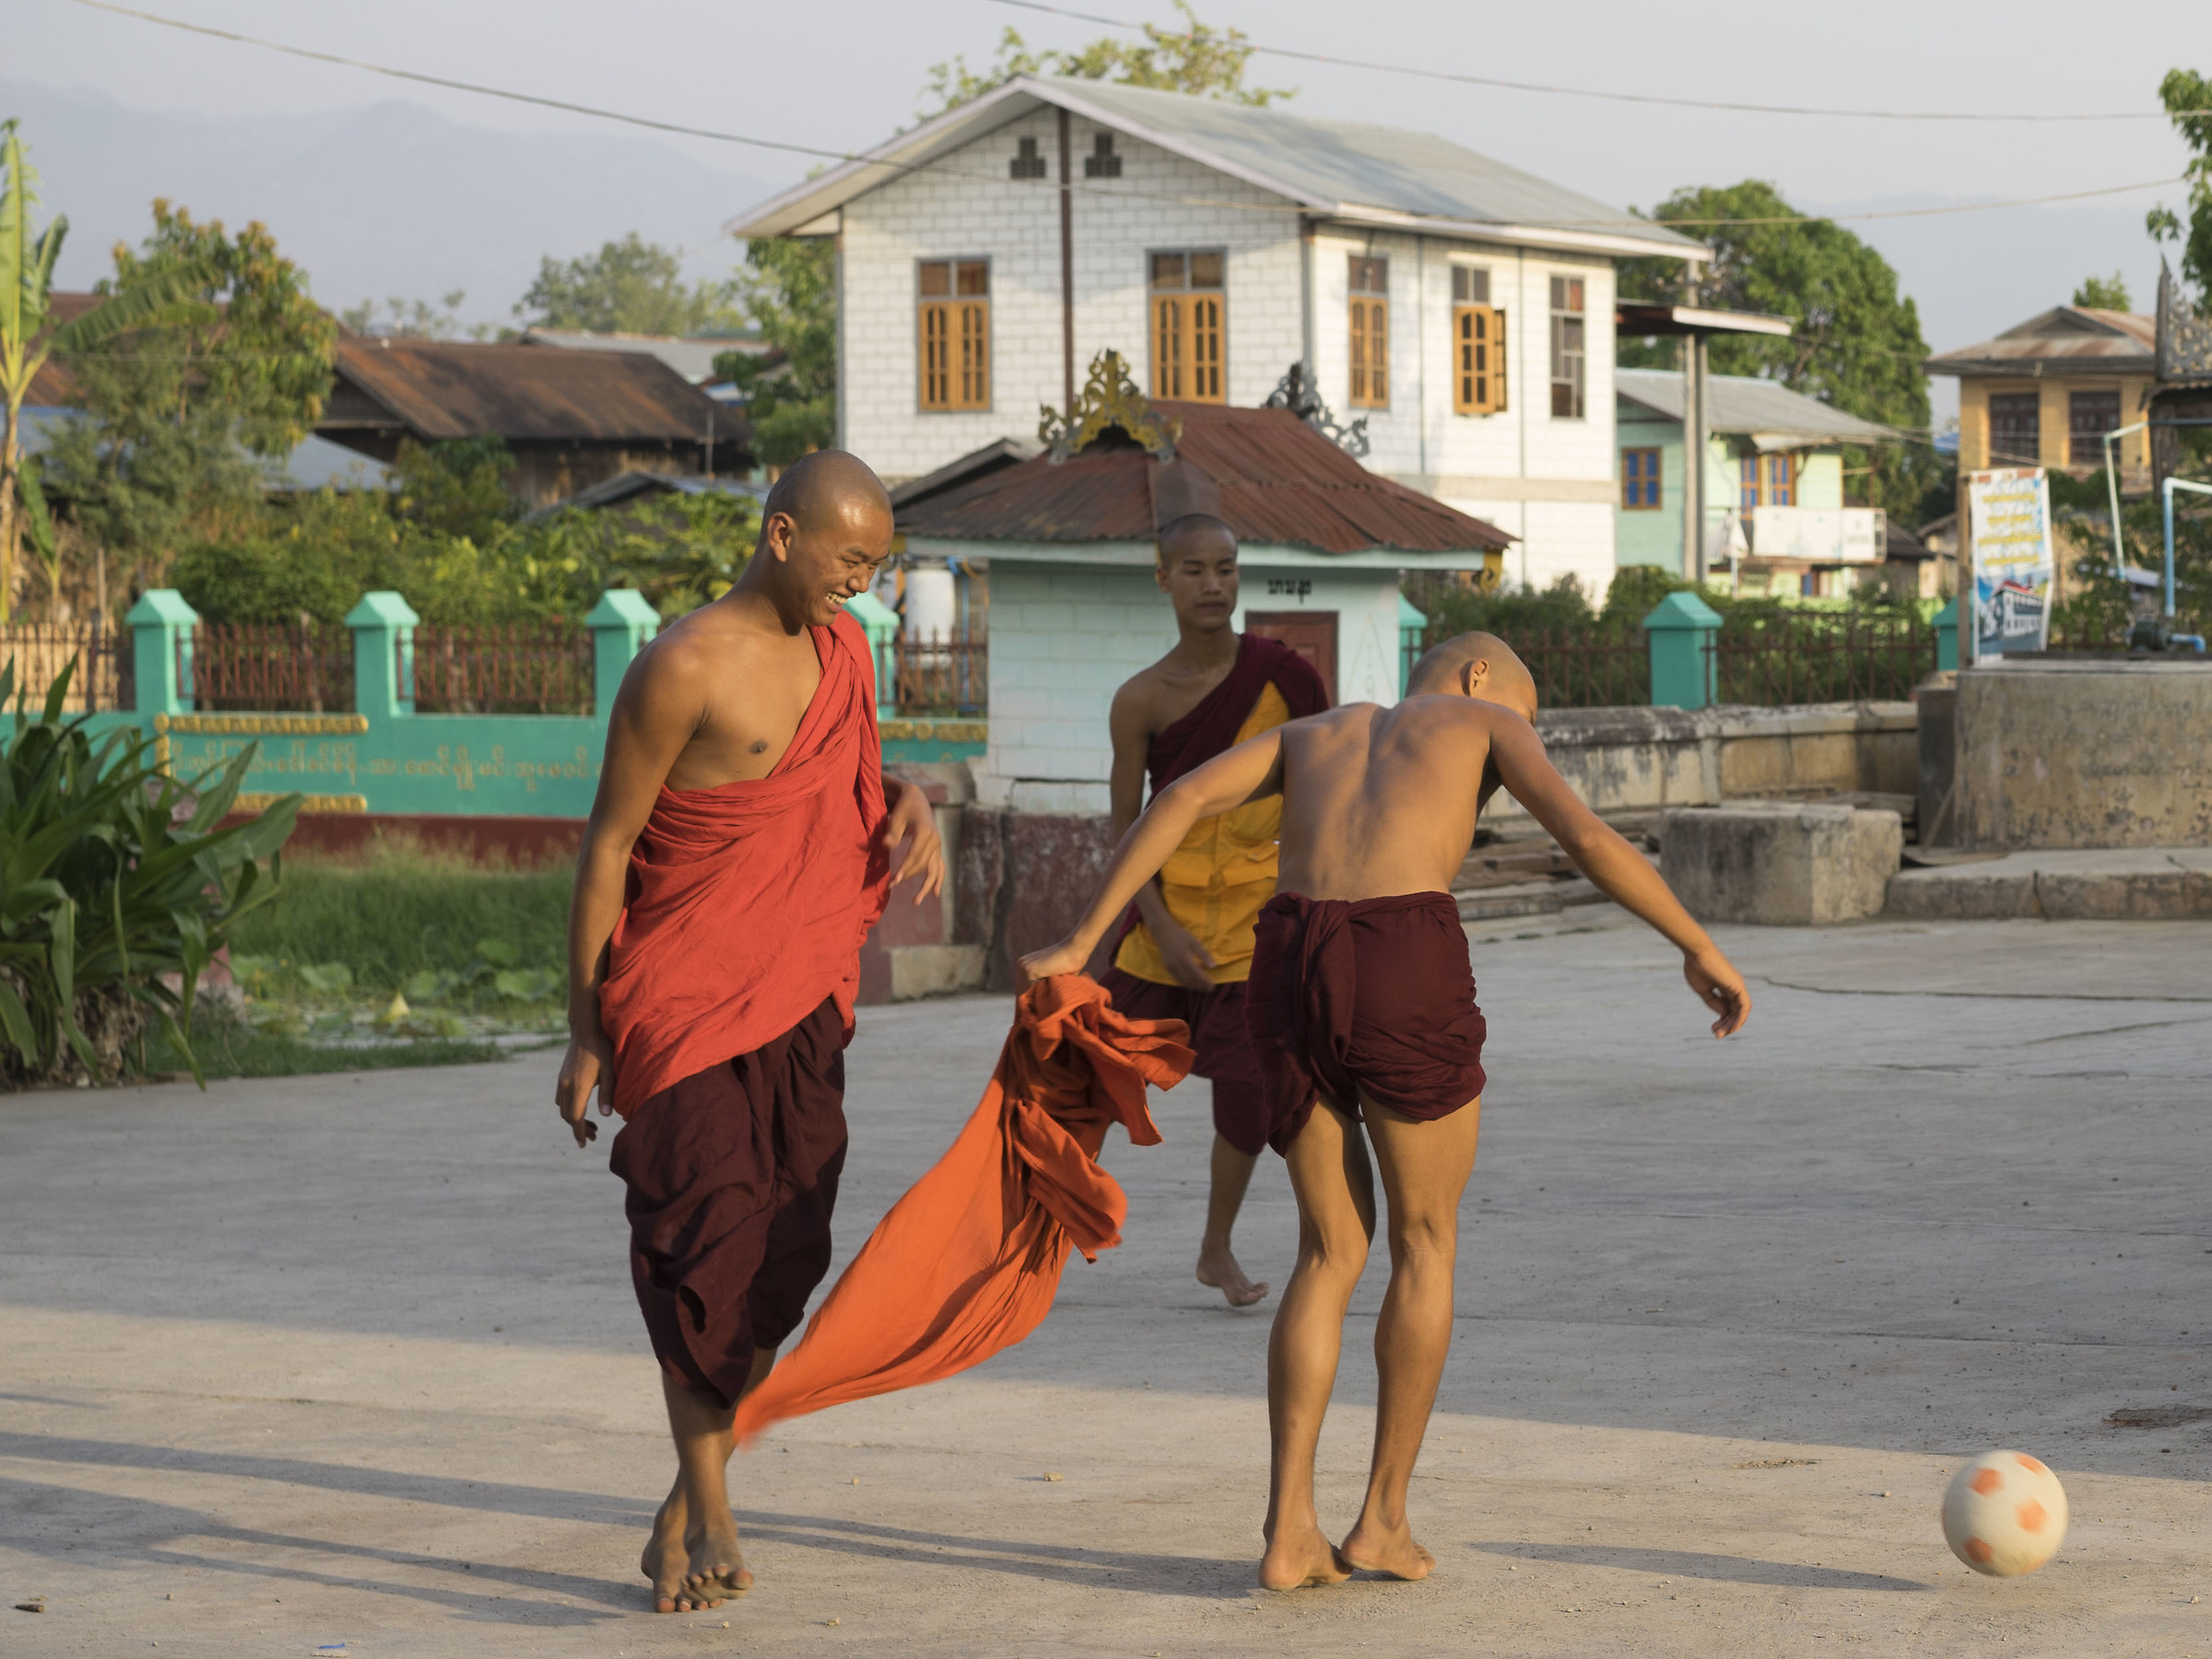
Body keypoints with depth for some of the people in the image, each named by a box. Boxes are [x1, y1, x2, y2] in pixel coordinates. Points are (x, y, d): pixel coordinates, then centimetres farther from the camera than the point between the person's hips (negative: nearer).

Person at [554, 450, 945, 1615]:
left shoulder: (842, 652, 10)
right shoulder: (685, 669, -12)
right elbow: (607, 848, -9)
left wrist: (909, 807, 1)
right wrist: (585, 1033, -8)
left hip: (802, 998, 7)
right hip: (681, 1002, -7)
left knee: (782, 1254, 4)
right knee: (704, 1236, -14)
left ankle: (680, 1519, 14)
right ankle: (710, 1517, -13)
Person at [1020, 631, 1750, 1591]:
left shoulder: (1314, 733, 33)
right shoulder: (1485, 719, 20)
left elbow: (1180, 800, 17)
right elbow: (1587, 838, 3)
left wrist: (1080, 945, 14)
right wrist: (1701, 950, 12)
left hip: (1290, 973, 4)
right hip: (1407, 974, -4)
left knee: (1334, 1250, 19)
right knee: (1426, 1241, 18)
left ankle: (1290, 1530, 6)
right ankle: (1383, 1516, 17)